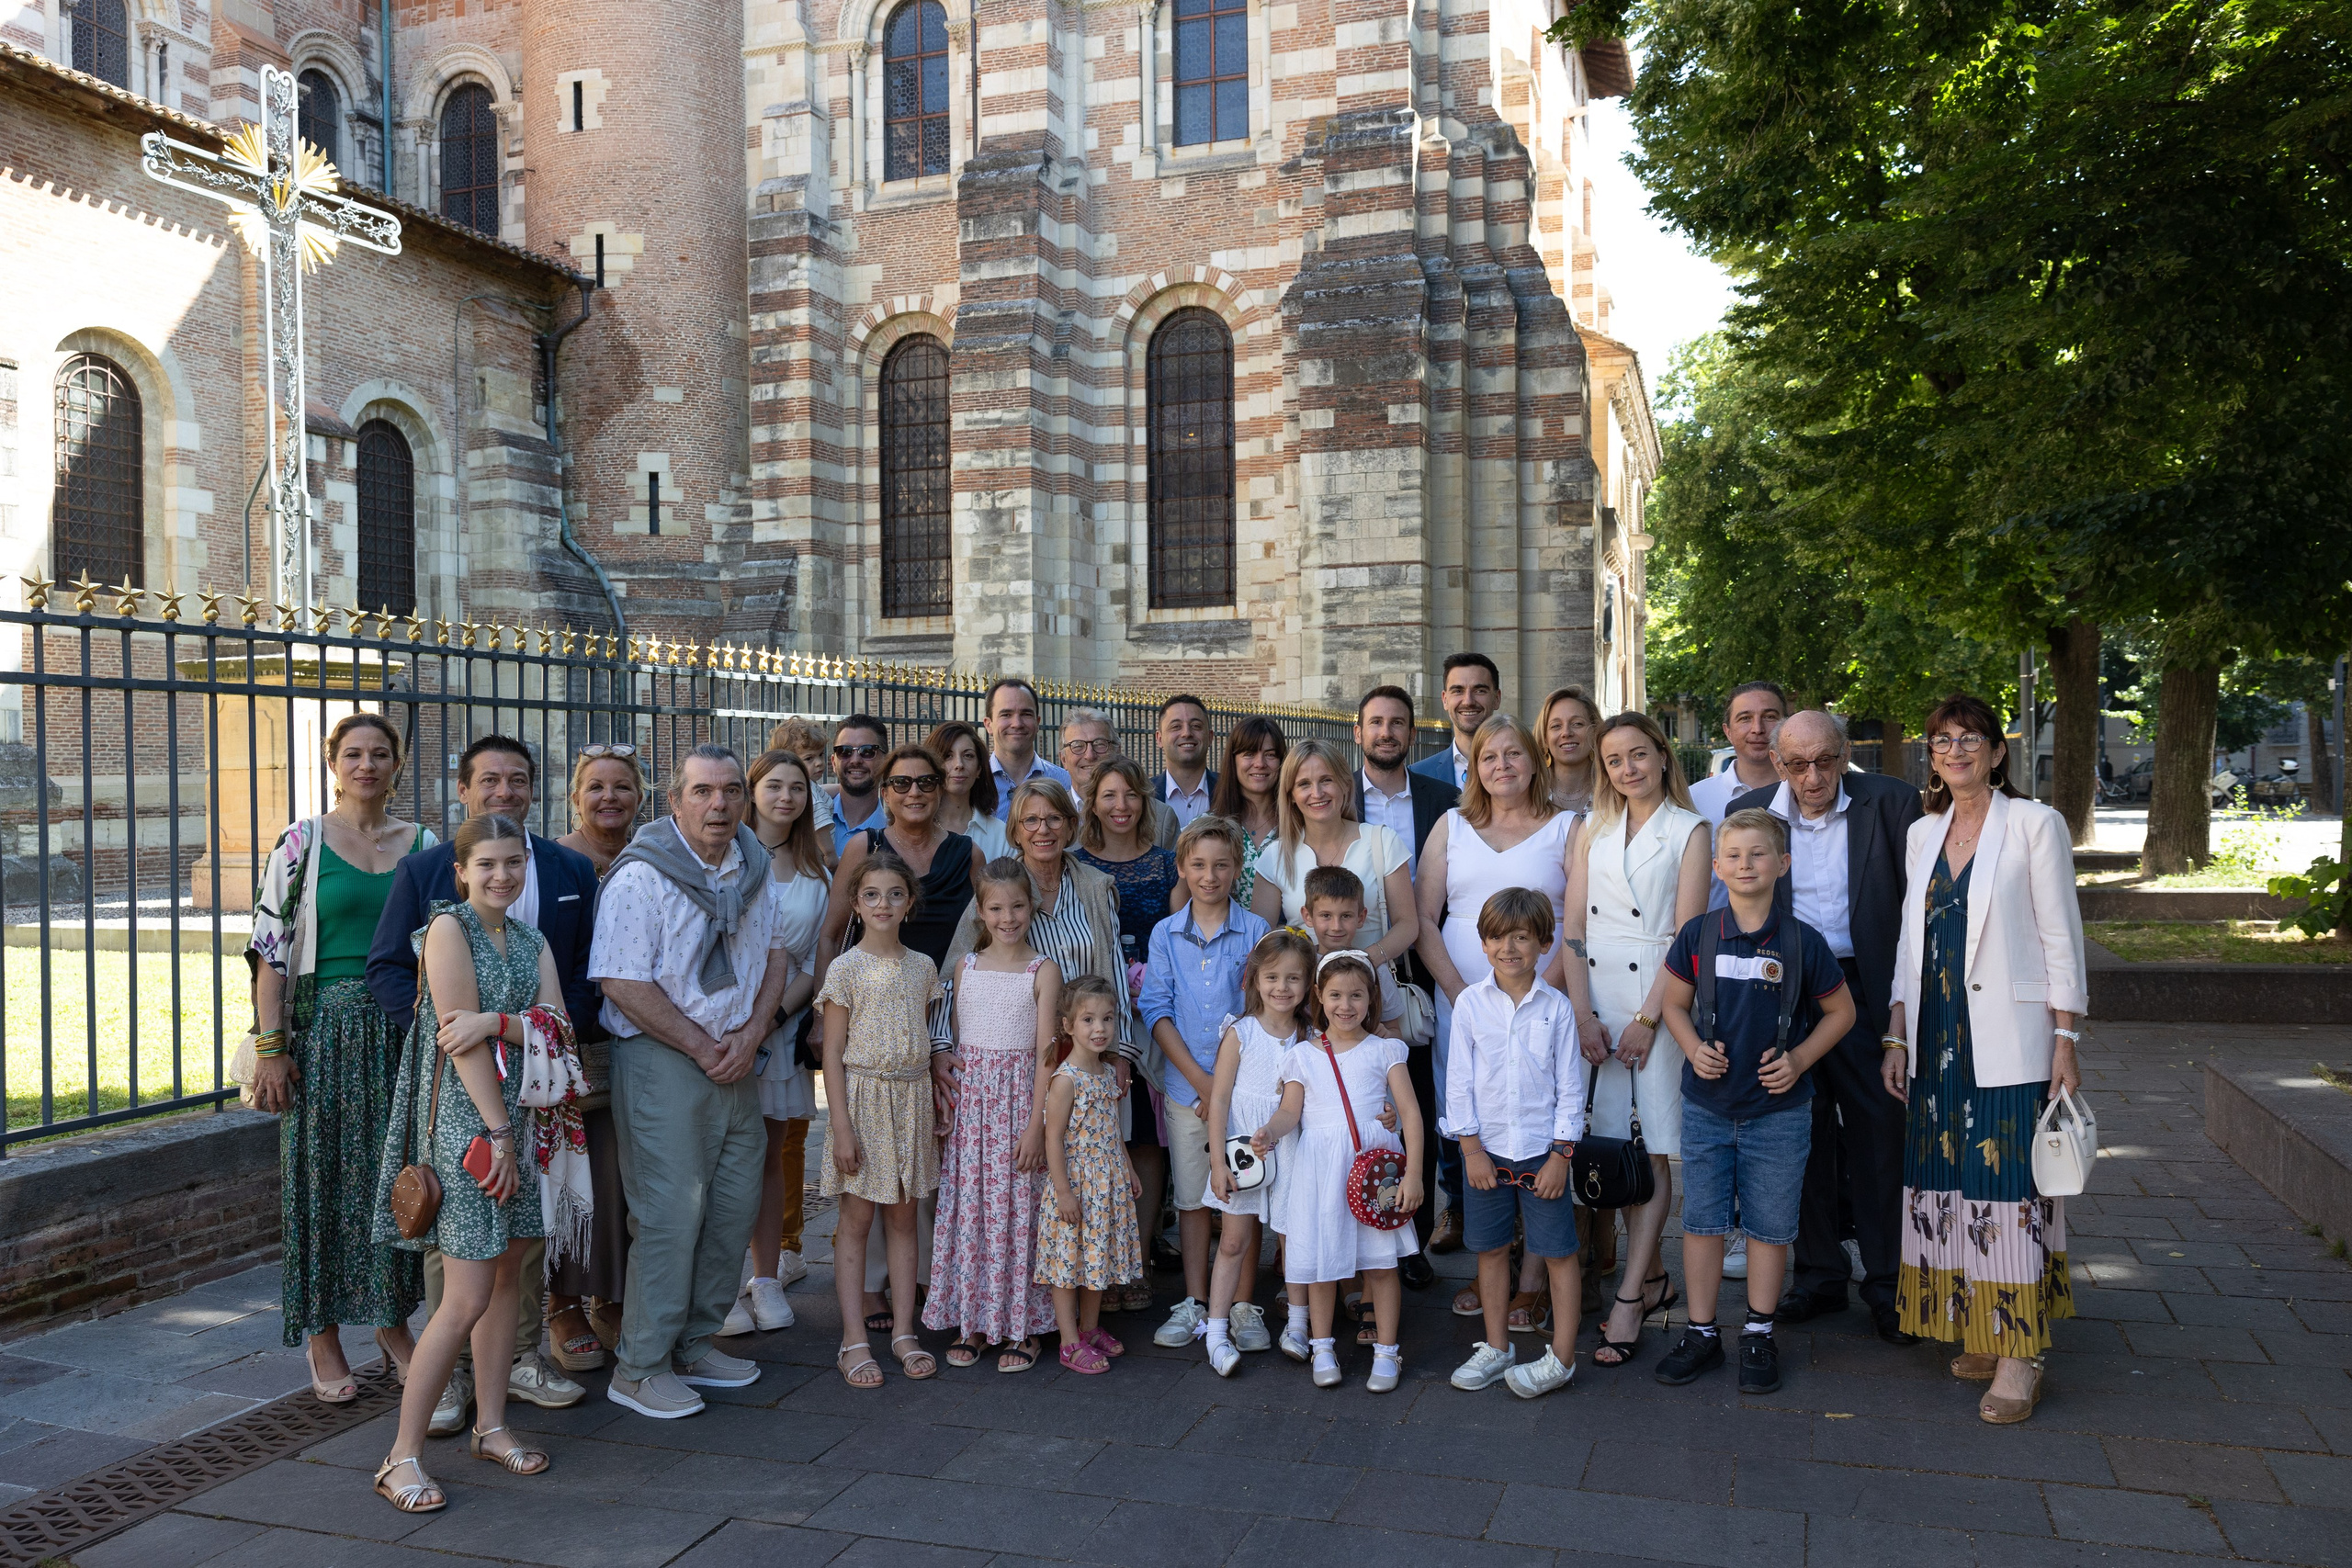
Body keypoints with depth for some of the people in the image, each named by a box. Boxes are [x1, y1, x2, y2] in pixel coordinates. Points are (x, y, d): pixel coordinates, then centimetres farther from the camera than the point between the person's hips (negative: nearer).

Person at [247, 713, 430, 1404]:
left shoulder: (424, 845, 8)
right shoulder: (302, 842, -1)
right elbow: (270, 948, -4)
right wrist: (270, 1046, -10)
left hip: (405, 1031, 3)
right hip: (327, 1028, -3)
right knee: (322, 1176, 2)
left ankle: (393, 1324, 22)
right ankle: (323, 1338, 15)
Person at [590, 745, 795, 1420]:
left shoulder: (751, 869, 9)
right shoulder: (640, 876, -13)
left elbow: (775, 954, 13)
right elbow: (623, 983, -17)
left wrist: (750, 1034, -3)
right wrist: (702, 1047, -14)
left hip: (736, 1059, 7)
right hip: (663, 1061, -7)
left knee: (736, 1205, 11)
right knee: (671, 1212, -6)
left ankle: (694, 1343, 26)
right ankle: (639, 1367, 7)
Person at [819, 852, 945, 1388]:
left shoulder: (922, 967, 6)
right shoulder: (846, 969, -7)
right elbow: (832, 1053, -7)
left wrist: (935, 1109, 9)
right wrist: (842, 1127, -12)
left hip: (911, 1098, 4)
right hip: (861, 1097, -4)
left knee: (903, 1219, 9)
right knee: (855, 1222, 2)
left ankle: (904, 1333, 17)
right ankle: (854, 1341, 8)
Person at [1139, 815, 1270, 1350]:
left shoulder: (1256, 932, -1)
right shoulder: (1166, 934, 4)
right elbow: (1155, 1009, -1)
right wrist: (1201, 1081, -10)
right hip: (1185, 1086, 2)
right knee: (1192, 1196, 9)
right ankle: (1195, 1305, 20)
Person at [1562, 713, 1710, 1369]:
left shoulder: (1689, 830, 1)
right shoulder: (1592, 831, 13)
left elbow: (1687, 934, -5)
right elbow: (1572, 930, 7)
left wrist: (1647, 1018, -11)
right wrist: (1584, 1016, -3)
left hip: (1658, 996, -3)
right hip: (1595, 999, 4)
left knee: (1655, 1151, -4)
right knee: (1614, 1147, 4)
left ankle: (1629, 1301, -1)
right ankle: (1654, 1279, 18)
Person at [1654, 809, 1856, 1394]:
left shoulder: (1802, 941, -7)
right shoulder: (1697, 935, -3)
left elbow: (1840, 1011, 5)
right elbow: (1675, 1004, 9)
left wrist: (1799, 1059, -7)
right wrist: (1694, 1049, -8)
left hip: (1778, 1110, -1)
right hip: (1706, 1106, 1)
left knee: (1770, 1225, 9)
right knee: (1701, 1221, 8)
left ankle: (1759, 1335, 25)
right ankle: (1702, 1333, 21)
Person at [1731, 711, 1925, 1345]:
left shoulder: (1891, 803, -5)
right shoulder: (1749, 811, 2)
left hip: (1867, 990, -2)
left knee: (1879, 1138, 3)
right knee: (1805, 1139, 10)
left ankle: (1887, 1286, 17)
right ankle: (1819, 1275, 24)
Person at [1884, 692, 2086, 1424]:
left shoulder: (2034, 824, -2)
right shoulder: (1922, 833, 12)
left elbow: (2060, 936, -4)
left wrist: (2066, 1040, -9)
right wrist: (1897, 1037, 10)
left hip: (2009, 1040, -5)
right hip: (1938, 1037, 5)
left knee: (2010, 1183, -5)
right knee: (1948, 1179, 7)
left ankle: (2020, 1352, 2)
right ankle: (1977, 1333, 19)